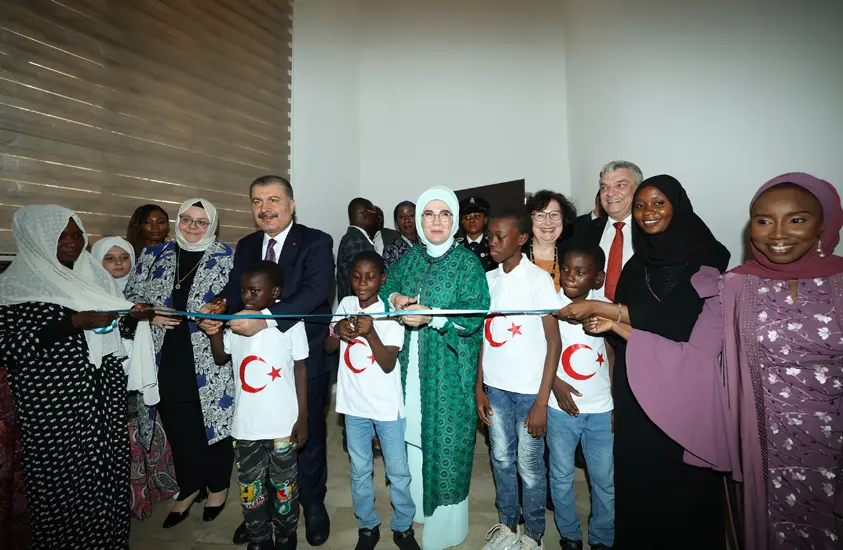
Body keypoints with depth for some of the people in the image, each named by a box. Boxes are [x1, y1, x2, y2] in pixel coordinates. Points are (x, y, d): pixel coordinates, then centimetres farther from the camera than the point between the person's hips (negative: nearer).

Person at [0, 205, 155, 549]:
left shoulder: (92, 274, 11)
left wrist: (135, 315, -3)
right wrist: (76, 322, -21)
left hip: (107, 395, 5)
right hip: (56, 404, -5)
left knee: (108, 469, 10)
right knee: (66, 479, 3)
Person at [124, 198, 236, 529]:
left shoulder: (226, 258, -1)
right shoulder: (154, 256, 9)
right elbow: (131, 294, 12)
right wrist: (150, 313, -7)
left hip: (211, 359, -3)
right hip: (167, 359, 3)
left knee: (214, 419, 8)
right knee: (178, 426, 13)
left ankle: (218, 485, 32)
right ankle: (190, 487, 35)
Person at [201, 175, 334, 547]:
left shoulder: (315, 242, -11)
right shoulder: (246, 246, 8)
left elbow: (316, 290, -25)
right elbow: (236, 287, 0)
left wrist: (266, 318, -36)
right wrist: (215, 306, -24)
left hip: (304, 358, -4)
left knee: (308, 437, 14)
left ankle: (313, 506, 38)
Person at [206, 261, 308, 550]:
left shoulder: (291, 322, -10)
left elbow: (300, 369, -6)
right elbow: (221, 359, 15)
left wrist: (302, 418, -7)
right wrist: (215, 333, -6)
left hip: (283, 424, -3)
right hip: (246, 424, 4)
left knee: (284, 485, 13)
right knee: (250, 488, 16)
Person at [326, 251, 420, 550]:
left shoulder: (390, 313, -12)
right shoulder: (346, 305, -2)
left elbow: (388, 364, -17)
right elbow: (328, 348, 5)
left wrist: (370, 332, -30)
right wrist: (337, 331, -16)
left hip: (387, 405, -3)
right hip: (354, 403, 3)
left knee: (398, 472, 10)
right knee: (360, 471, 17)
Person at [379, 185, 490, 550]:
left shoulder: (467, 262, -5)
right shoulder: (409, 260, 9)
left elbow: (474, 315, -14)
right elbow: (382, 291, 14)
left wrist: (430, 315, -24)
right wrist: (395, 298, -8)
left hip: (449, 367, -4)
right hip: (411, 366, 4)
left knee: (445, 437, 3)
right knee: (413, 435, 11)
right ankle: (417, 505, 35)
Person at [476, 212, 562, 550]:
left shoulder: (538, 278, -10)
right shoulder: (487, 279, 3)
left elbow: (554, 341, -10)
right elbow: (484, 335, 9)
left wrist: (542, 401, -13)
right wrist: (479, 388, 6)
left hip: (529, 389, -4)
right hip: (495, 387, 4)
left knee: (530, 465, 10)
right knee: (501, 459, 17)